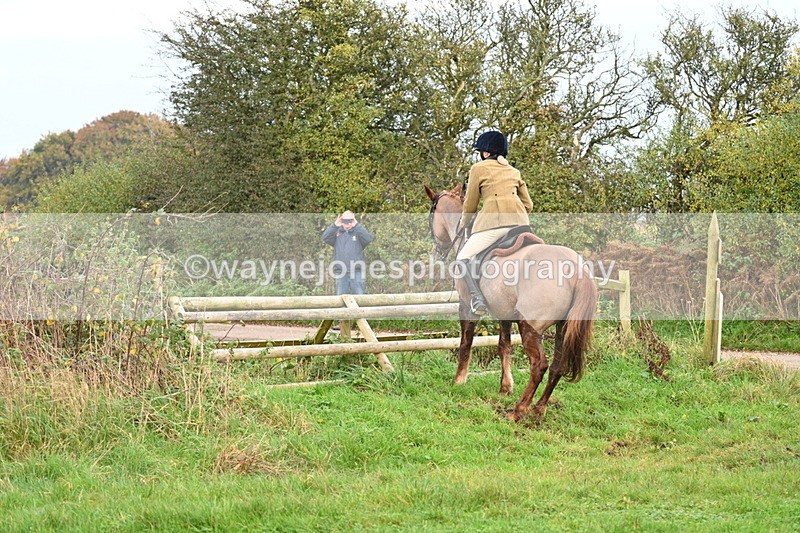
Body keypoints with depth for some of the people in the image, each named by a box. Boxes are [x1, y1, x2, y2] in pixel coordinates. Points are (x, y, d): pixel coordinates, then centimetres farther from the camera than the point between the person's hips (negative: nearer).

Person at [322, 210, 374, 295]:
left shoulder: (358, 232, 7)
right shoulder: (337, 233, 11)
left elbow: (368, 239, -12)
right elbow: (325, 238, -5)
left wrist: (357, 226, -18)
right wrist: (334, 226, -17)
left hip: (357, 272, -1)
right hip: (340, 271, 1)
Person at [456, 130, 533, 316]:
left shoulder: (478, 168, 11)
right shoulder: (514, 171, 26)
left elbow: (470, 205, 15)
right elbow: (528, 204, 23)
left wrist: (464, 224, 32)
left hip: (494, 221, -6)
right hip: (520, 220, 6)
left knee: (464, 257, -3)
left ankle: (478, 299, -22)